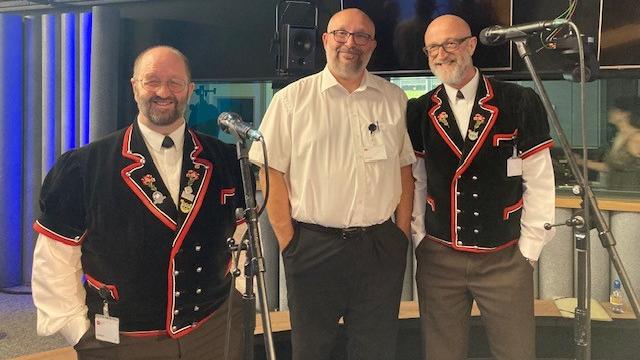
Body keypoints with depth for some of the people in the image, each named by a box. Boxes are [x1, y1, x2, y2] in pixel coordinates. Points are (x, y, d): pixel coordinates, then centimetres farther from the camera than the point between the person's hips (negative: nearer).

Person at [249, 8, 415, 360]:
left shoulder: (394, 98, 8)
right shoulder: (292, 99, -2)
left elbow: (405, 169, 11)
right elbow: (271, 173, -3)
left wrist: (402, 234, 5)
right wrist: (288, 241, -6)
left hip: (382, 246, 3)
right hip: (313, 248, -2)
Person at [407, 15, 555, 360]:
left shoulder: (521, 104, -6)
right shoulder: (418, 112, 2)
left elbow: (539, 183, -3)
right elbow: (414, 182, 7)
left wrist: (529, 249, -2)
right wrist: (419, 238, 4)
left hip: (506, 259, -1)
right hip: (438, 257, 2)